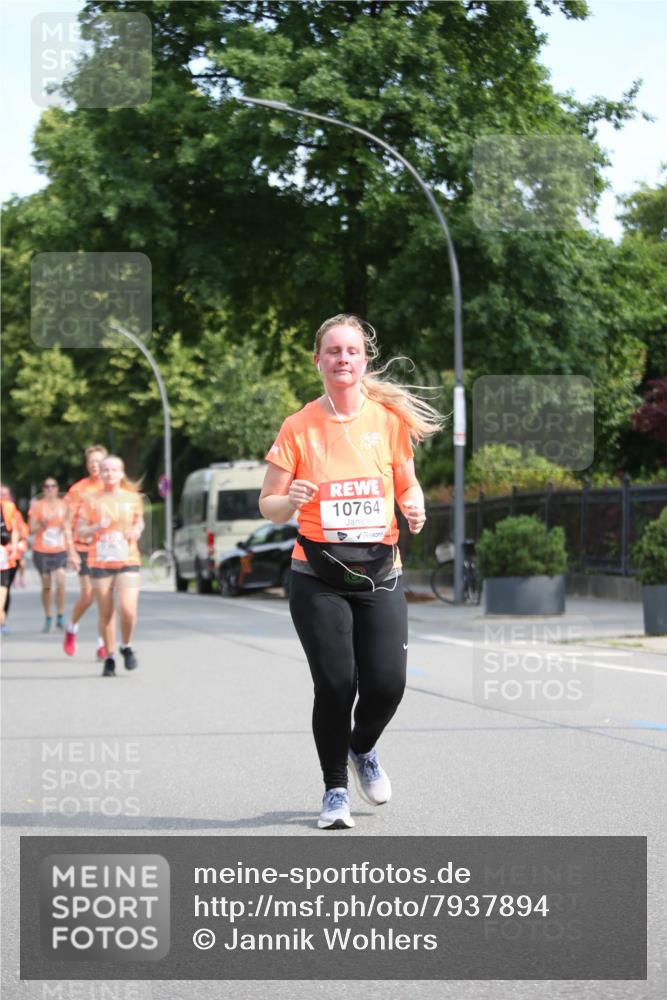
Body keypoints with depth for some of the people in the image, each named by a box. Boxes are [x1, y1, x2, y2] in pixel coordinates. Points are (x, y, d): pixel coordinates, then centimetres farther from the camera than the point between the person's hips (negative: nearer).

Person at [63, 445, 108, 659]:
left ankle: (102, 644, 4)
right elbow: (68, 524, 0)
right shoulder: (78, 489, 0)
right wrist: (71, 552, -7)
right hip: (84, 548, -2)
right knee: (87, 596, -8)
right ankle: (71, 629, 20)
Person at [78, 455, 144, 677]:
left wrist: (137, 531, 1)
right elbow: (81, 531, 3)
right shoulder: (91, 500, 3)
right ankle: (109, 657, 17)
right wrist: (97, 527, -16)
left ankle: (127, 647, 11)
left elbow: (140, 521, 22)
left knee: (128, 609, -15)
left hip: (128, 562, 0)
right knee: (106, 613, 3)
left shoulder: (133, 498, 7)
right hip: (100, 563, 0)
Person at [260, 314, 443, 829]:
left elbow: (407, 483, 15)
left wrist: (415, 507, -7)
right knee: (335, 685, -9)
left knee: (387, 683, -7)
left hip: (379, 573, 2)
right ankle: (335, 789, 14)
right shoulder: (298, 427, -2)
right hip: (318, 578, -2)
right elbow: (268, 506, 1)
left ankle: (362, 749, 28)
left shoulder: (390, 419, 3)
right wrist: (290, 500, -21)